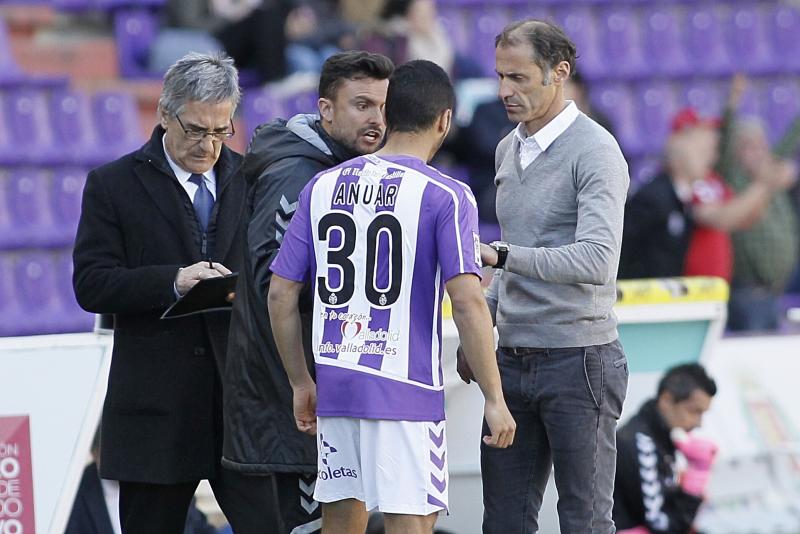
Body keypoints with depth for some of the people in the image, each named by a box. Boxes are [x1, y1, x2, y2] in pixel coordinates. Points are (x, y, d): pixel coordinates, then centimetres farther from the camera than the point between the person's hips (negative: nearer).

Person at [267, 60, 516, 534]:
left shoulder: (323, 187, 8)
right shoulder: (446, 196, -7)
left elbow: (281, 295, 9)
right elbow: (467, 300, -15)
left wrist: (301, 384, 18)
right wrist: (494, 398, -11)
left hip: (334, 384, 5)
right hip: (404, 388, -5)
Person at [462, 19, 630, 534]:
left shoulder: (595, 152, -12)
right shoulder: (509, 150, 14)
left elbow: (596, 261, -25)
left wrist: (499, 255, -29)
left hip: (578, 360, -7)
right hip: (514, 357, 7)